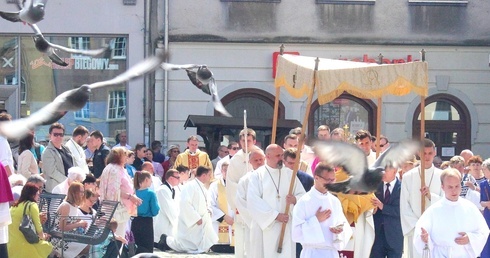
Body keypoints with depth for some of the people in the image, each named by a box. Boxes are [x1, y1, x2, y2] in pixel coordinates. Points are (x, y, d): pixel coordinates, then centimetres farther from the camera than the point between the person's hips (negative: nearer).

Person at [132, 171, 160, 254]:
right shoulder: (150, 193, -12)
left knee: (135, 249, 13)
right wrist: (157, 206, 7)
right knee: (147, 249, 1)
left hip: (135, 223, 5)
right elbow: (155, 212, -11)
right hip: (146, 223, -5)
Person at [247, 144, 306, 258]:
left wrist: (294, 199, -15)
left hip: (286, 227, 2)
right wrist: (276, 215, -13)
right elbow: (253, 201, -9)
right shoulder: (258, 175, 1)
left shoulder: (289, 174, 11)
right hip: (264, 226, -2)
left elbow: (303, 195, 9)